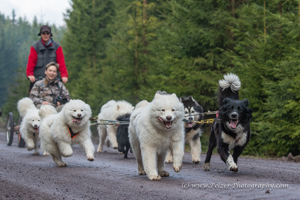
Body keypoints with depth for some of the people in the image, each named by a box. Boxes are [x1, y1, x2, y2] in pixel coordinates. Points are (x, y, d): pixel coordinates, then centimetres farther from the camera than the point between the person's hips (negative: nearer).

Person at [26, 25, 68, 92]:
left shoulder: (57, 47, 6)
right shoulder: (35, 47, 4)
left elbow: (61, 62, 1)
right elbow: (31, 62, -1)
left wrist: (64, 75, -10)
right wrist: (30, 74, -15)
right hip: (37, 78, 0)